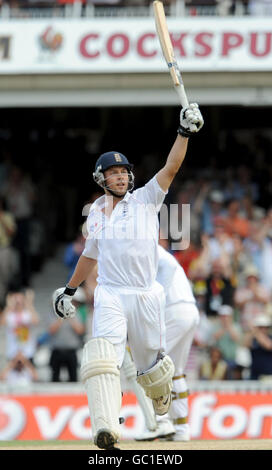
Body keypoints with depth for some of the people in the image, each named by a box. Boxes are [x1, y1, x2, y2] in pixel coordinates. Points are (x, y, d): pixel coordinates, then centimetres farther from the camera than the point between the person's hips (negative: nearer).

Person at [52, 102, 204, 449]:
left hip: (146, 296, -1)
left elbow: (170, 169, -11)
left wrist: (184, 133, -23)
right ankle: (105, 428, -36)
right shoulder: (96, 213, 13)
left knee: (151, 363, 9)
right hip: (109, 296, 1)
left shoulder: (145, 199, 3)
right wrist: (69, 289, 32)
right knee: (103, 353, -23)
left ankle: (162, 402, 44)